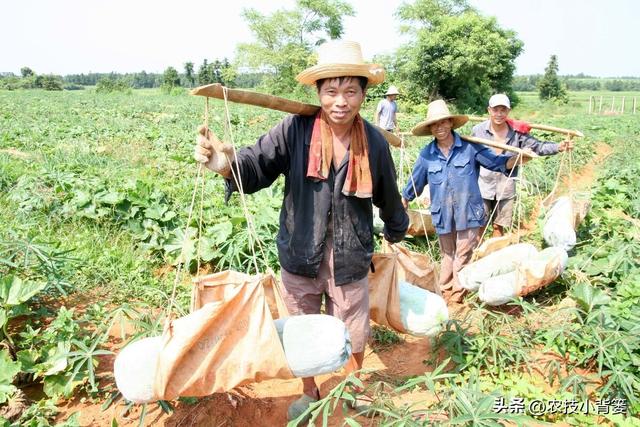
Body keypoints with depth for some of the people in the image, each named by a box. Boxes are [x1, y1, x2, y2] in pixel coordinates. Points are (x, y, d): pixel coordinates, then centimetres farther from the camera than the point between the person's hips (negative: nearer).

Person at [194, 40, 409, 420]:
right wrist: (227, 165, -43)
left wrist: (397, 231, 26)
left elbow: (388, 196, 10)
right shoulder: (295, 130, -14)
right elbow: (257, 167, -20)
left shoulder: (374, 143, -6)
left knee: (354, 334, 17)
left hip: (350, 259, 1)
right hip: (300, 255, 0)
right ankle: (309, 393, 48)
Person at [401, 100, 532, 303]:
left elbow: (496, 162, -4)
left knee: (462, 256, 6)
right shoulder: (426, 155, 1)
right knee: (448, 255, 17)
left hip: (468, 212, -2)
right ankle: (445, 293, 32)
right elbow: (415, 182, 12)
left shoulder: (469, 147, -6)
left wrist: (516, 159, -23)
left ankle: (457, 296, 21)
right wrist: (403, 202, 21)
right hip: (443, 215, 2)